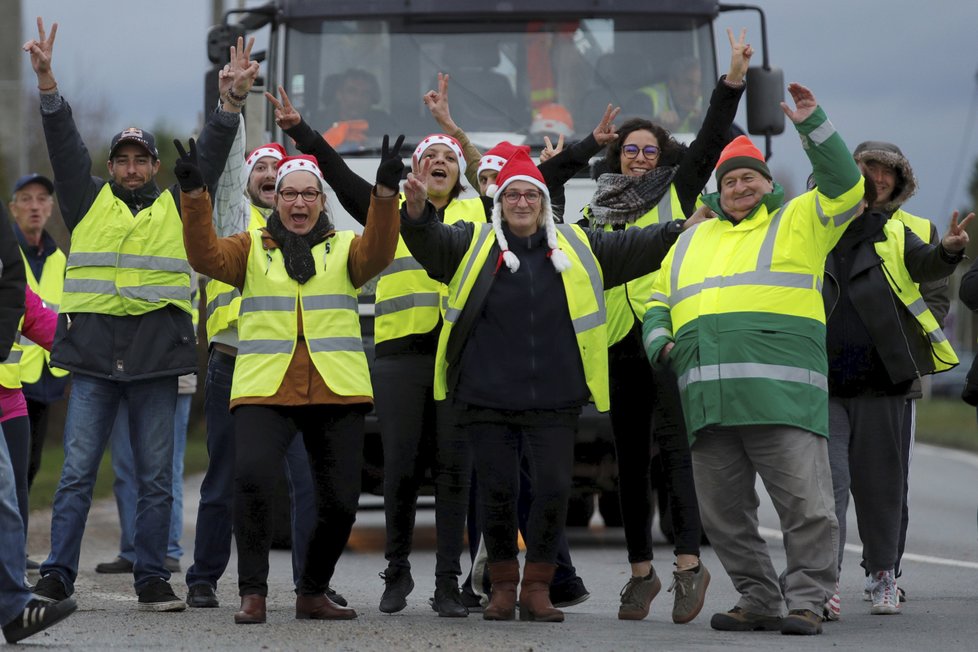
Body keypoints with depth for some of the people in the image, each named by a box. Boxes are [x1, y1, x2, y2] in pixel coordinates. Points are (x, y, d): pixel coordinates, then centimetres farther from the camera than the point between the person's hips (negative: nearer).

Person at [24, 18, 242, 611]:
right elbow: (65, 143, 5)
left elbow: (209, 155, 8)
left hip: (157, 359, 1)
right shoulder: (89, 200, 13)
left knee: (156, 477, 3)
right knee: (78, 470, -3)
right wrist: (46, 80, -7)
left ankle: (152, 580, 9)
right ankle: (57, 577, -1)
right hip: (93, 354, -1)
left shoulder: (179, 206, 15)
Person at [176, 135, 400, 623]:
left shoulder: (344, 249, 13)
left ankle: (312, 594, 22)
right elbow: (206, 256, -5)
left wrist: (386, 192, -24)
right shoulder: (252, 249, 13)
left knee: (340, 501, 2)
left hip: (337, 396, 2)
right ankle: (252, 594, -13)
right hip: (264, 392, -1)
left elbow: (377, 254, -8)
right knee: (251, 477, -22)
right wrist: (193, 196, -19)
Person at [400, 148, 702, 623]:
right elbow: (429, 241, -11)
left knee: (554, 490, -5)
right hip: (486, 399, -1)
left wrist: (687, 230, 2)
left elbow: (635, 246, 14)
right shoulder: (471, 244, 4)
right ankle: (503, 585, 18)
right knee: (497, 491, 2)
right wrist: (417, 210, -33)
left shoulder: (578, 247, 11)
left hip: (554, 400, 1)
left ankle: (537, 588, 8)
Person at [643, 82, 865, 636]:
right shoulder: (692, 241, 26)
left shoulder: (798, 222, 12)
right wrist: (658, 339, 11)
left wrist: (813, 125, -9)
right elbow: (658, 301, 31)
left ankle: (806, 602, -4)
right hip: (709, 400, 5)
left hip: (782, 396, -5)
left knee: (808, 505, -10)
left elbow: (845, 188, -2)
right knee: (724, 514, 6)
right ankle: (758, 600, 16)